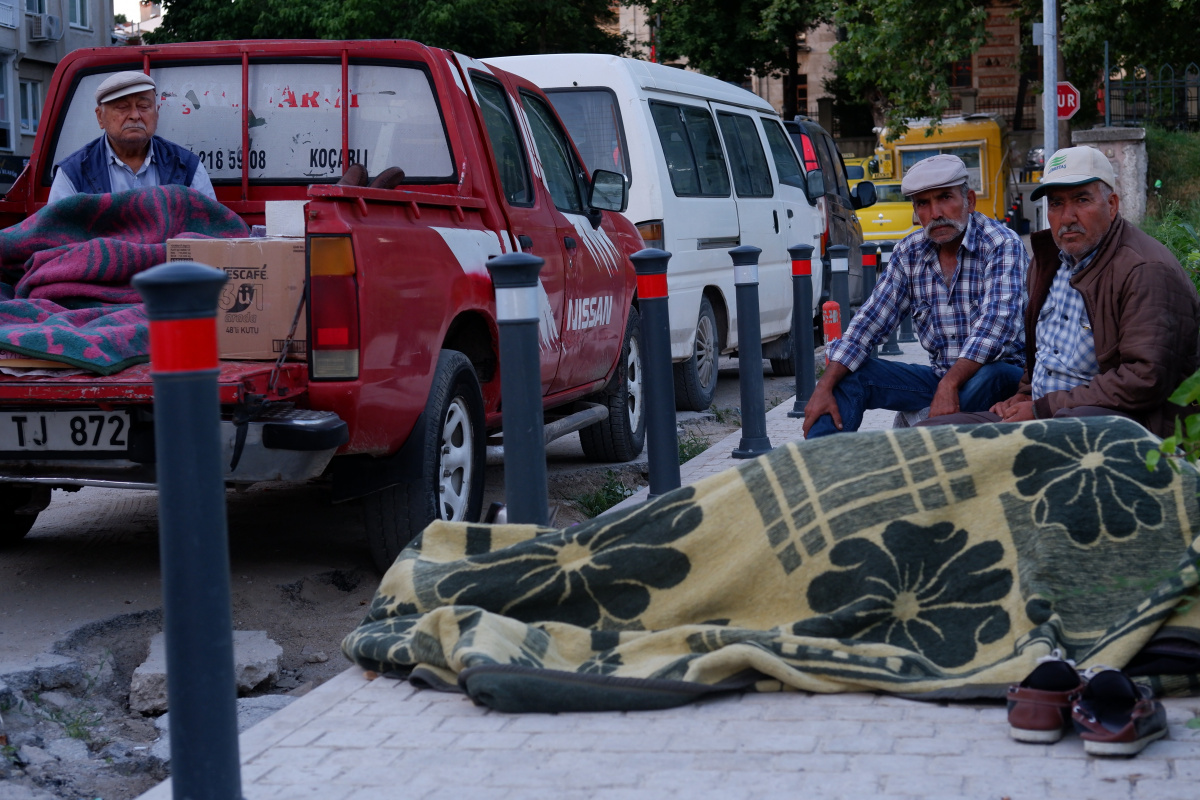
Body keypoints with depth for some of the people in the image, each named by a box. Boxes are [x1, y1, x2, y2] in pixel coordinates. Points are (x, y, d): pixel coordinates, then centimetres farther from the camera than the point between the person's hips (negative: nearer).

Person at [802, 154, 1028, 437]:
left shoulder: (1002, 246, -12)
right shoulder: (909, 253, 5)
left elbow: (996, 322, -25)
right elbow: (870, 321, 3)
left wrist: (950, 384, -38)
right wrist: (824, 387, -10)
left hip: (1002, 371, -5)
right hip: (941, 376, 6)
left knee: (988, 377, -39)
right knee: (850, 375, -9)